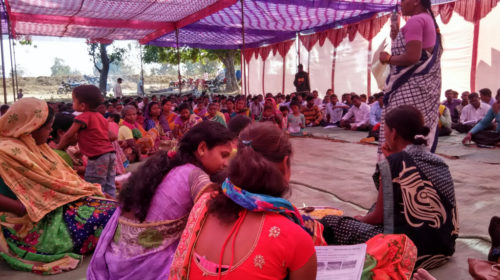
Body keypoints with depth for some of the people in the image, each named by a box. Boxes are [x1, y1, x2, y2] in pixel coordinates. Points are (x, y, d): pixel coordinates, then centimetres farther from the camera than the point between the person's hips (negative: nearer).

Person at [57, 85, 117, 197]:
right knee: (109, 187, 12)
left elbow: (68, 135, -11)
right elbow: (112, 137, 17)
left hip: (98, 157, -8)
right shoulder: (100, 116, 17)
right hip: (111, 153, 8)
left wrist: (58, 148, 3)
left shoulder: (83, 117, -7)